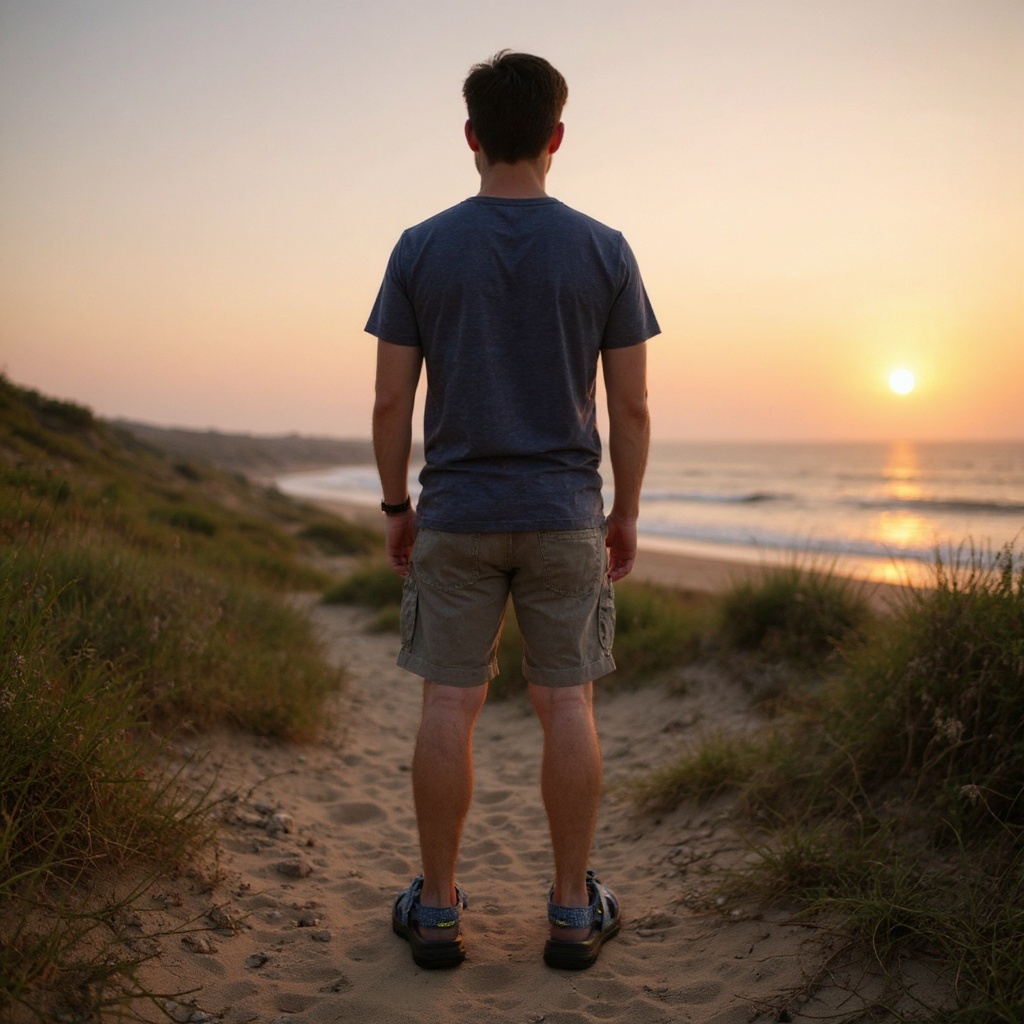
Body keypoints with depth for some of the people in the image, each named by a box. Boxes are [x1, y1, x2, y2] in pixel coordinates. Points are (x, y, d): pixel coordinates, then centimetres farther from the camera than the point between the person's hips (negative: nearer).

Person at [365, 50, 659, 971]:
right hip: (565, 515, 0)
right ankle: (573, 910, 15)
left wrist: (396, 506, 9)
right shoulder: (604, 251, 0)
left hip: (454, 515, 0)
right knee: (567, 703, 6)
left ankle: (438, 908, 15)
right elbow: (632, 405, -1)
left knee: (450, 705, 6)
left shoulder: (420, 249, 0)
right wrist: (626, 514, 9)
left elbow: (391, 399, -1)